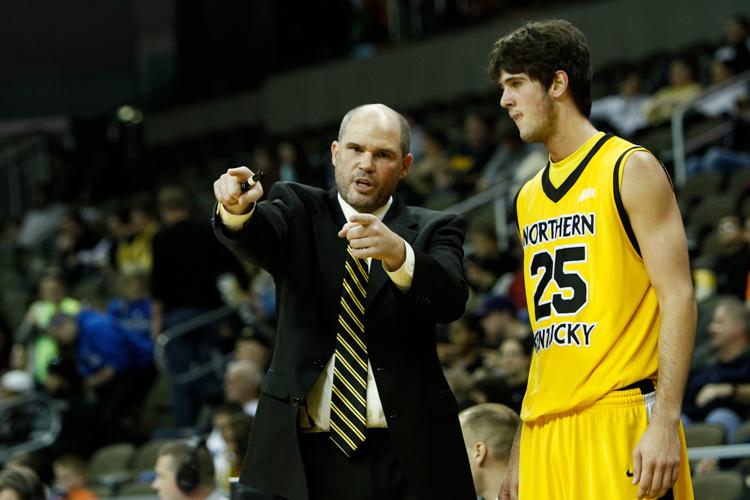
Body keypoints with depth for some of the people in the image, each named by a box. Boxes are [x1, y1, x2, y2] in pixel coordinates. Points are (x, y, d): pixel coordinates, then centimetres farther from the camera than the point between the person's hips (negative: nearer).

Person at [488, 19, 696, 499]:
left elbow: (678, 299, -9)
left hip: (620, 420, -7)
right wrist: (522, 448, 16)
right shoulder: (530, 198, 18)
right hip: (547, 432, 7)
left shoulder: (630, 169, -2)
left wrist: (666, 422, -18)